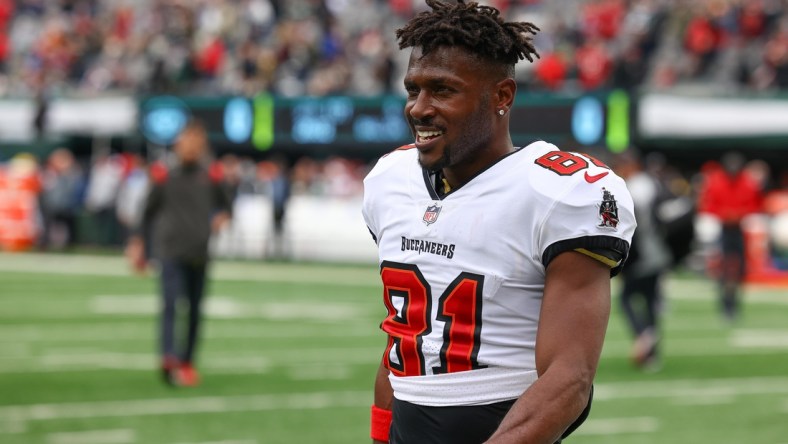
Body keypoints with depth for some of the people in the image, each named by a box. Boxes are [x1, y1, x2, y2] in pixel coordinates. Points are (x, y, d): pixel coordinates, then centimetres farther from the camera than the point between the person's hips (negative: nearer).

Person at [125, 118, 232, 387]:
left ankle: (187, 362, 18)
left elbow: (224, 205, 19)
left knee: (195, 310, 7)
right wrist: (137, 242, 3)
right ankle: (169, 358, -33)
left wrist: (222, 217, -4)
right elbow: (148, 212, 9)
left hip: (200, 253, 3)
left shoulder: (210, 179, 8)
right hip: (170, 251, -3)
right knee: (171, 302, -19)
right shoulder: (164, 178, 4)